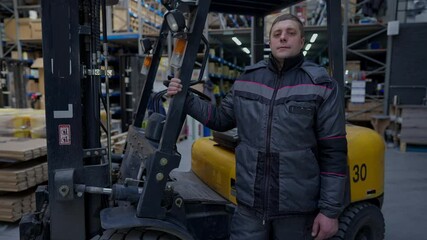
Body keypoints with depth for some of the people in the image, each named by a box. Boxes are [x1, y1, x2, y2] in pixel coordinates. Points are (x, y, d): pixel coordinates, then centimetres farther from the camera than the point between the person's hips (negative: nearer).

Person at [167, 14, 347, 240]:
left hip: (297, 207, -2)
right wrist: (185, 98, 3)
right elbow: (221, 119, 13)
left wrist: (330, 210, -7)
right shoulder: (247, 80, 5)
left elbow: (333, 153, -6)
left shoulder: (322, 86, -6)